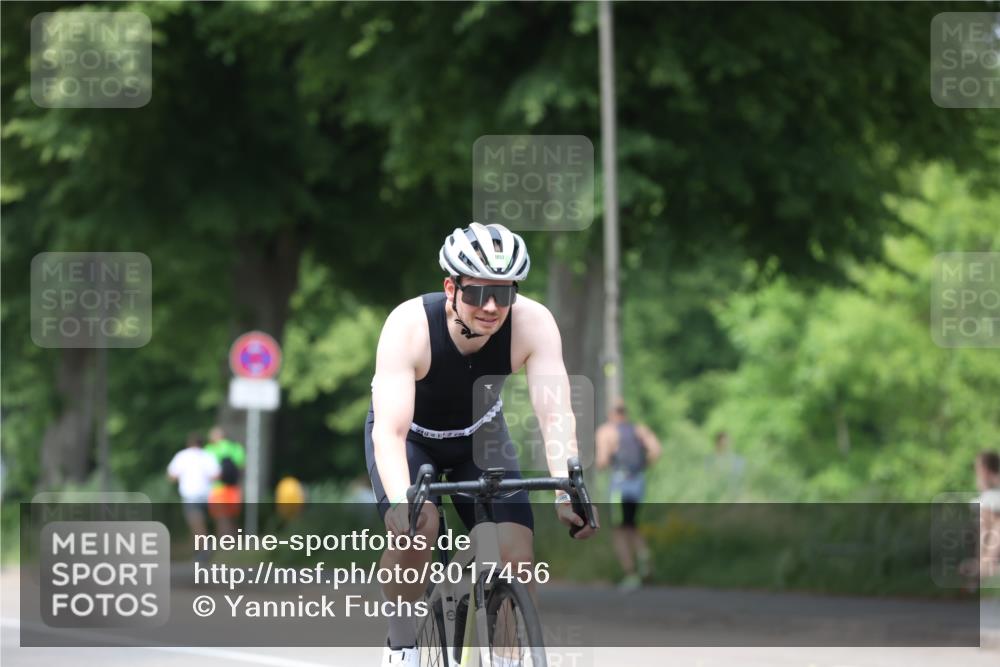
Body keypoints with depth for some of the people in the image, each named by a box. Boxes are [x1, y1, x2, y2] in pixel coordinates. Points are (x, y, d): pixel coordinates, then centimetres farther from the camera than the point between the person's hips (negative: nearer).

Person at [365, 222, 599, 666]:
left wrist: (568, 493, -52)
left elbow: (554, 415, -36)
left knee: (518, 557, -16)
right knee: (415, 530, -30)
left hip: (480, 434, 2)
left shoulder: (533, 324, -30)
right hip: (410, 435, -2)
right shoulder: (409, 326, -36)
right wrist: (401, 502, -60)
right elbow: (389, 432, -43)